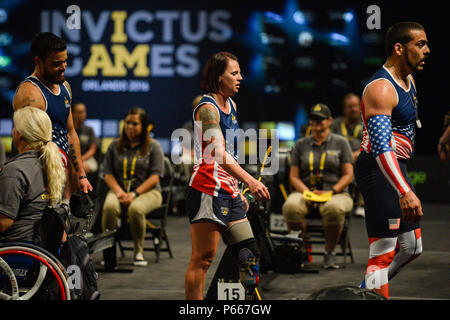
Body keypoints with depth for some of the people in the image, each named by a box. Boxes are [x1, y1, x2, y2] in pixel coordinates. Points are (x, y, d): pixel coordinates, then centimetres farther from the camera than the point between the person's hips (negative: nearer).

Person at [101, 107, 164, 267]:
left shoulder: (153, 146, 4)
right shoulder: (115, 146, 13)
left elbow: (154, 177, -4)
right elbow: (108, 174, 9)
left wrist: (135, 194, -16)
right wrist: (119, 191, -11)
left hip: (147, 191, -2)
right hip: (119, 189, 2)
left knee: (135, 208, -38)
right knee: (109, 206, -34)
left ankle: (139, 251, -20)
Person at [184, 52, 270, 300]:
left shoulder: (231, 105, 15)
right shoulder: (207, 108, -13)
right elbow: (218, 153, -26)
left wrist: (238, 190, 21)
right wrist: (250, 181, -37)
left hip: (229, 191, 9)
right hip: (208, 191, -9)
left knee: (249, 254, 8)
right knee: (203, 258, -8)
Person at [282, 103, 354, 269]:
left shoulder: (341, 143, 10)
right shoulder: (301, 144, 14)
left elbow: (348, 174, 4)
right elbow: (294, 176, 9)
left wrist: (331, 192, -12)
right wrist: (307, 192, -10)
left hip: (335, 193, -2)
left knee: (334, 208, -39)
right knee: (290, 207, -34)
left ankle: (329, 252, -18)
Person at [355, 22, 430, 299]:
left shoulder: (409, 79, 11)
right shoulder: (381, 88, -21)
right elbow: (380, 146, -32)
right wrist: (404, 192, -41)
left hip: (397, 169, 10)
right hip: (378, 172, -10)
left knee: (412, 247, 16)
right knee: (383, 253, -10)